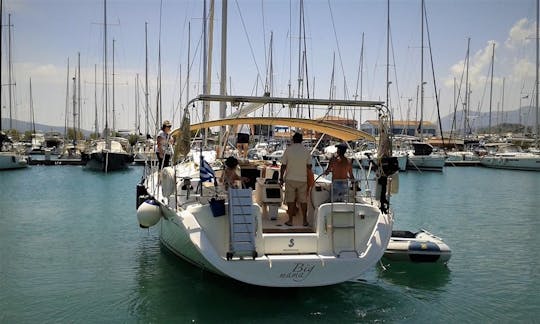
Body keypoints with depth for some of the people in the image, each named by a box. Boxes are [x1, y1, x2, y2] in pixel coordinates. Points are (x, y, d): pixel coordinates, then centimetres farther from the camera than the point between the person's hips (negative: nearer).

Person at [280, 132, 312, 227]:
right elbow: (309, 166, 3)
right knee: (303, 200, 8)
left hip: (290, 179, -1)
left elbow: (283, 165, -4)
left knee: (290, 200, 4)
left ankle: (290, 220, 6)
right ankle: (305, 221, 11)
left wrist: (281, 177, 5)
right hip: (303, 179, 1)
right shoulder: (306, 151, 0)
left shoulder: (288, 150, -5)